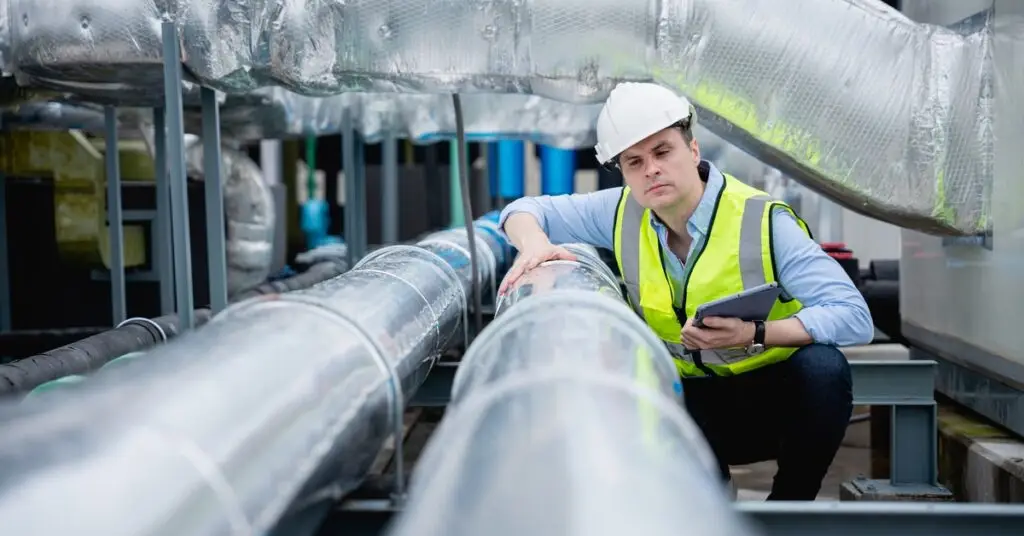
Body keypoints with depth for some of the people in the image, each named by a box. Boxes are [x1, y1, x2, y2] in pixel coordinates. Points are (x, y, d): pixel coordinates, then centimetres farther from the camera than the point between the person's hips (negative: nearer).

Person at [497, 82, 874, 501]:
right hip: (694, 401, 2)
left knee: (822, 366, -35)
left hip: (778, 401, -2)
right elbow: (526, 210, 7)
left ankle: (789, 506, -10)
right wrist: (534, 243, -17)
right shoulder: (624, 213, -5)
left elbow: (855, 317, -25)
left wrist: (754, 335, -38)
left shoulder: (763, 221, -18)